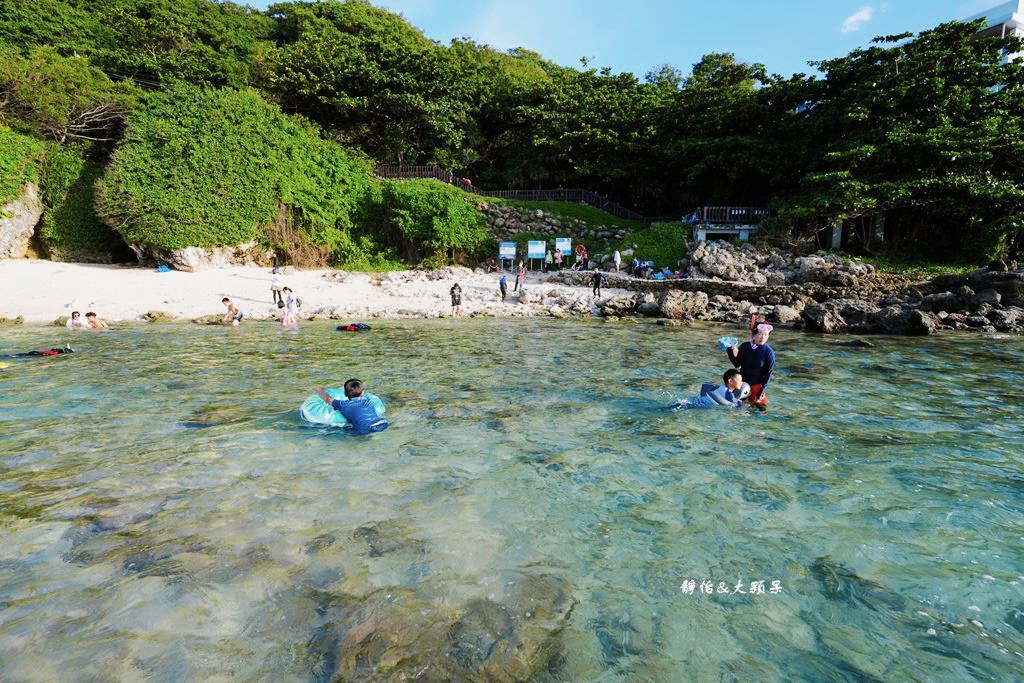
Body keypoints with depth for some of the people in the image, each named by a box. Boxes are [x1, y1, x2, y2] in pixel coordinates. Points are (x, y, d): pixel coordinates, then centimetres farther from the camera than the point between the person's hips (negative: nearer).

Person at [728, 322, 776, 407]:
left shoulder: (769, 352, -15)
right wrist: (733, 354, -22)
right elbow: (737, 364, -3)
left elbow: (768, 374, -12)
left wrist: (761, 393, -14)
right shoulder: (744, 346, -8)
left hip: (757, 385, -3)